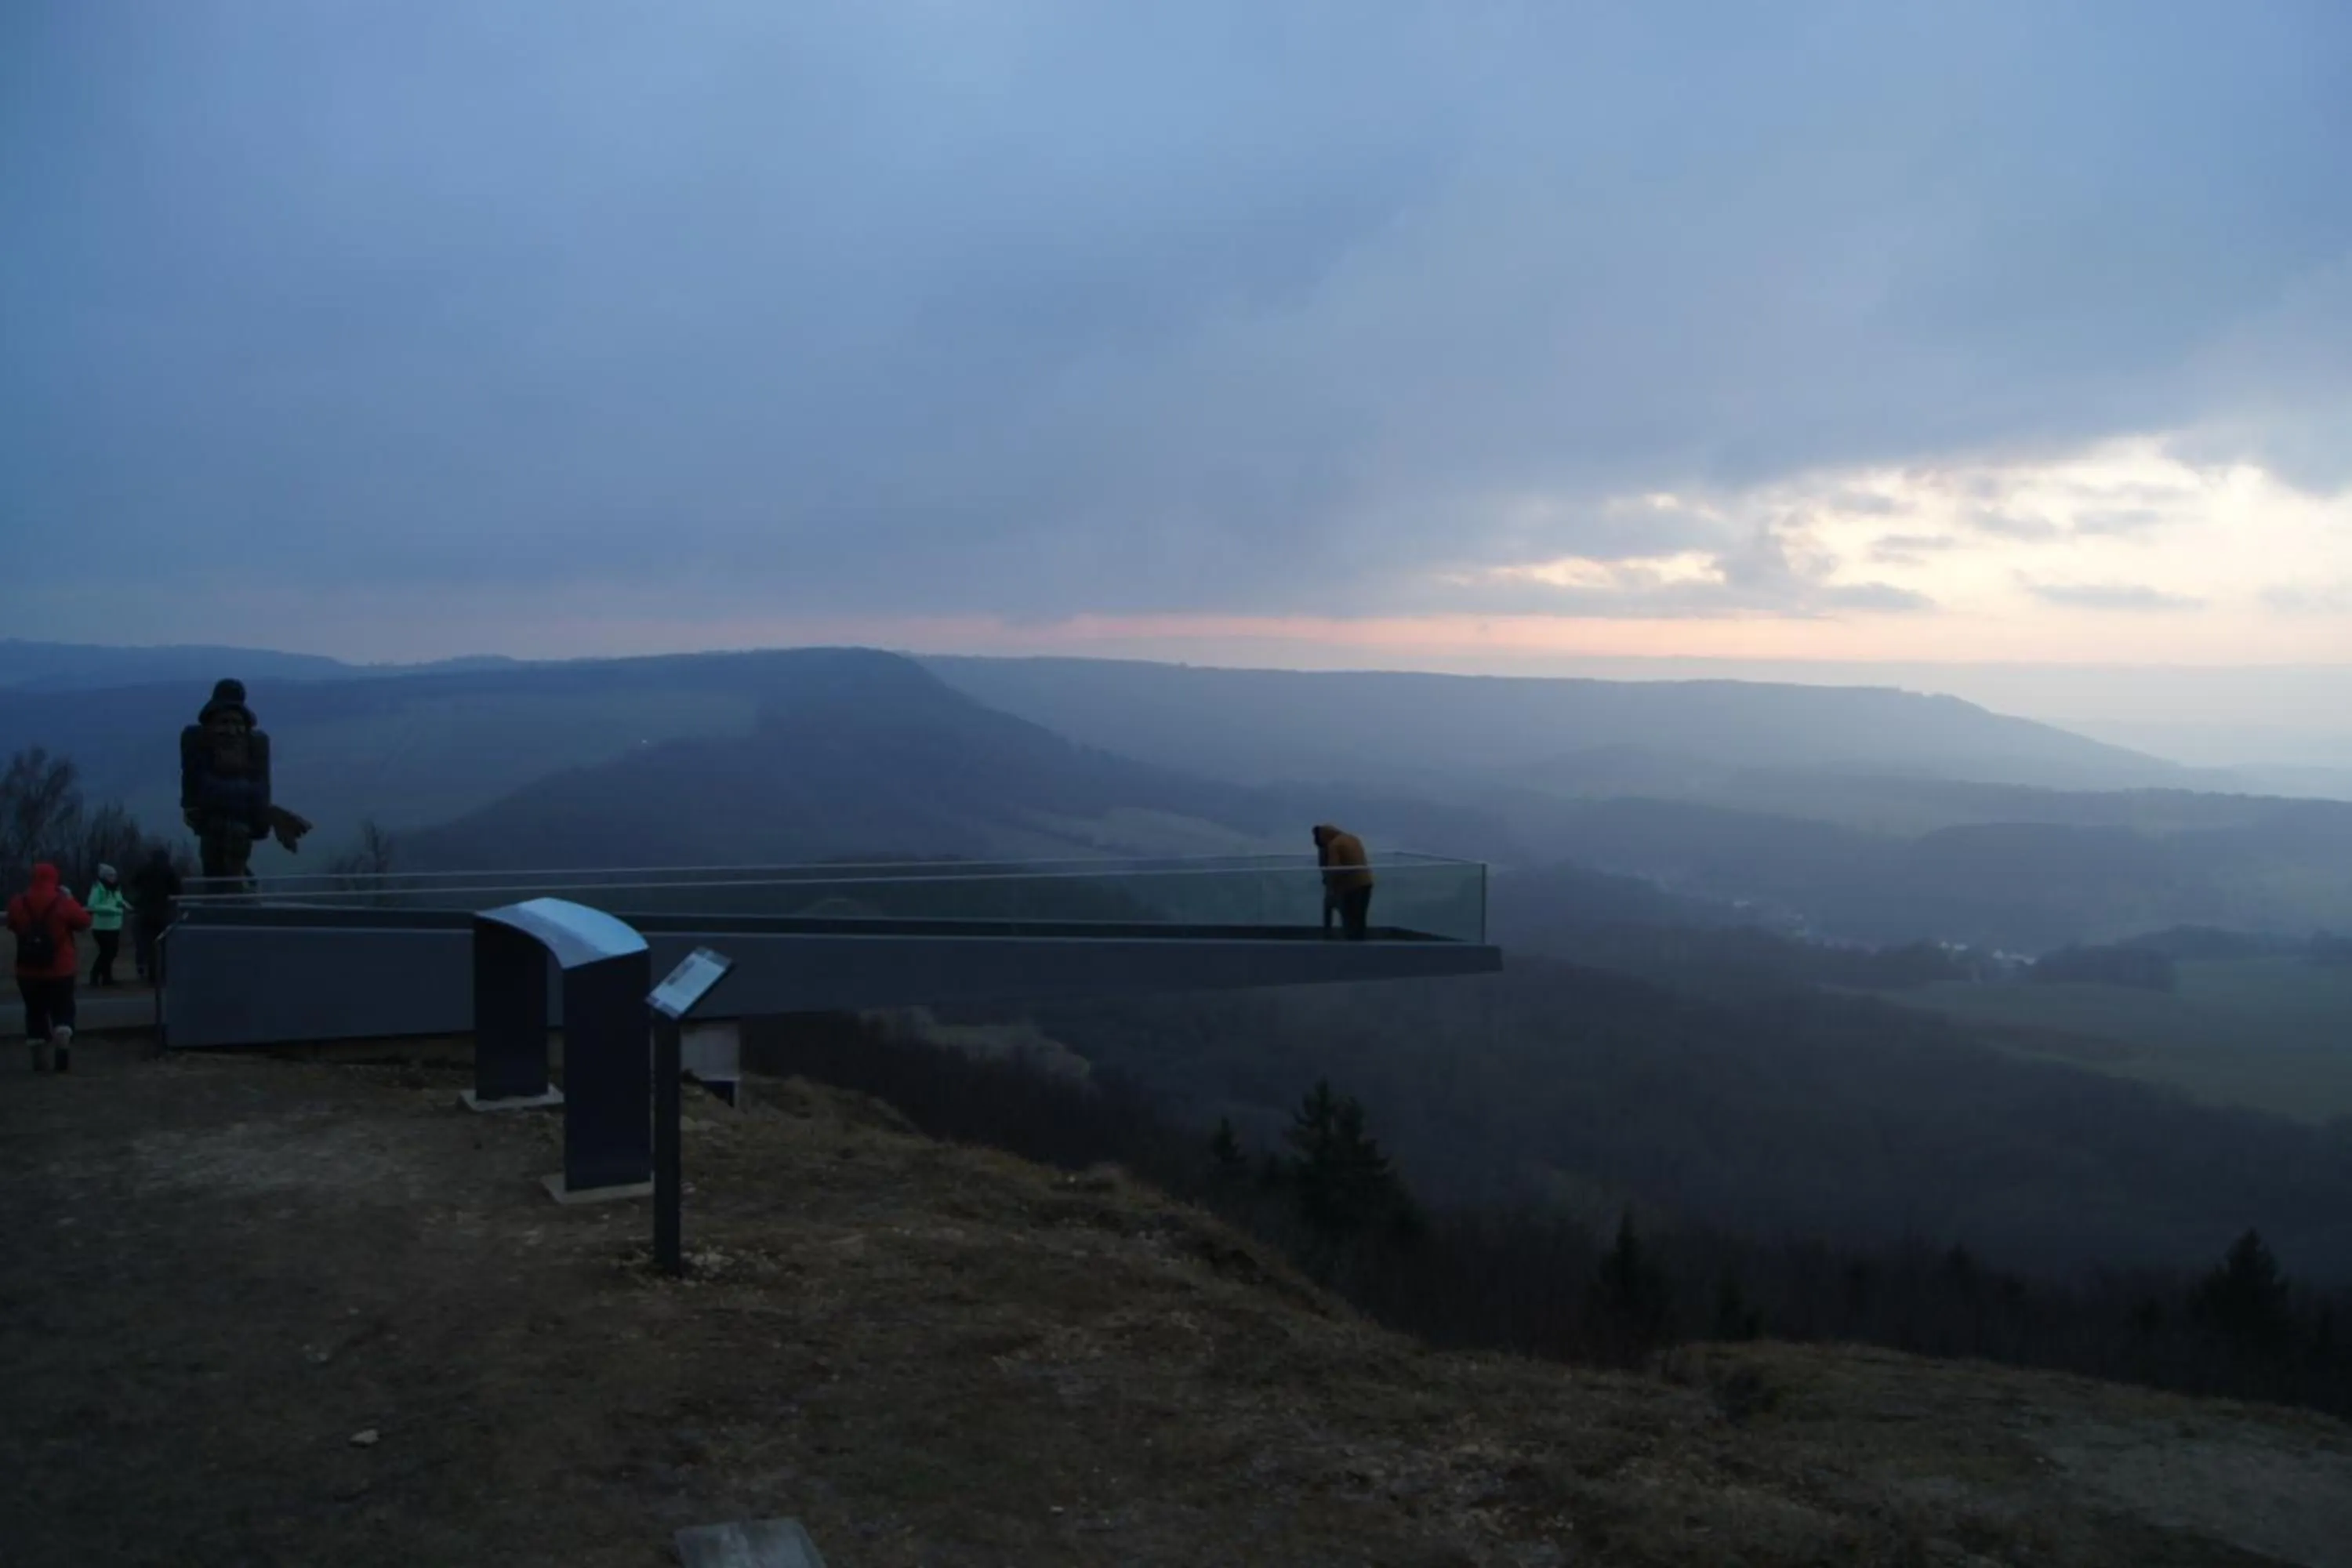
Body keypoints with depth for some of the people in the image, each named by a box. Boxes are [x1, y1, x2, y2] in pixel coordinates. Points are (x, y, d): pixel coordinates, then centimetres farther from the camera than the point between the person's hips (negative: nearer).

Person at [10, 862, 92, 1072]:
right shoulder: (64, 903, -11)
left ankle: (41, 1060, 11)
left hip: (28, 971, 2)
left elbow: (12, 926, 14)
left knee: (35, 1013, 12)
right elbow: (84, 922, 1)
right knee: (62, 1011, 8)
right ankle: (62, 1047, -16)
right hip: (60, 970, -2)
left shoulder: (17, 903, -2)